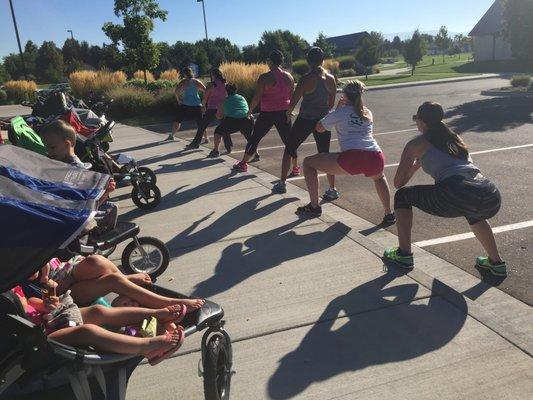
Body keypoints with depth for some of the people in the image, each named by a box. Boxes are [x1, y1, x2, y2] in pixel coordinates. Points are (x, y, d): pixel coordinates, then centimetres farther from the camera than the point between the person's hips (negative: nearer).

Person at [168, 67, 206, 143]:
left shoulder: (184, 82, -1)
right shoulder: (197, 82, 7)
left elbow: (176, 91, -13)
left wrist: (178, 100, 1)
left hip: (185, 105, -1)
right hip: (197, 105, 2)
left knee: (178, 120, 15)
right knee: (200, 124, 7)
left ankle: (172, 135, 23)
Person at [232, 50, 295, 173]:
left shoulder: (264, 78, -11)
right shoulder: (289, 77, 5)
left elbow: (257, 98, -11)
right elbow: (292, 97, 11)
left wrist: (250, 110, 3)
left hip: (267, 114, -4)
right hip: (284, 113, 4)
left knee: (254, 138, 10)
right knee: (288, 140, 10)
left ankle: (243, 164, 20)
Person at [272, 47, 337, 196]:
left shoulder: (306, 79, -14)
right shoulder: (331, 79, 0)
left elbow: (293, 101, -12)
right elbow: (331, 103, 7)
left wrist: (289, 112, 8)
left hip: (305, 120, -4)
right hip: (323, 121, 4)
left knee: (289, 150, 14)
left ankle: (282, 184, 18)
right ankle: (332, 189, 8)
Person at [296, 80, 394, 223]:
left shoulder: (340, 112, 13)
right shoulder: (368, 113, 25)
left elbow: (319, 128, 27)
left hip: (352, 158, -5)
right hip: (376, 158, 5)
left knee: (308, 163, 12)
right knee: (379, 177, 43)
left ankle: (314, 207, 13)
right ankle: (389, 215, 32)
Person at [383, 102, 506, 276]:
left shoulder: (416, 144, 14)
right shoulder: (455, 137, 29)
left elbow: (398, 182, 18)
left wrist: (416, 164, 36)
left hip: (457, 197, -6)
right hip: (493, 199, 6)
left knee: (402, 196, 16)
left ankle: (404, 255, 17)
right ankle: (496, 263, 38)